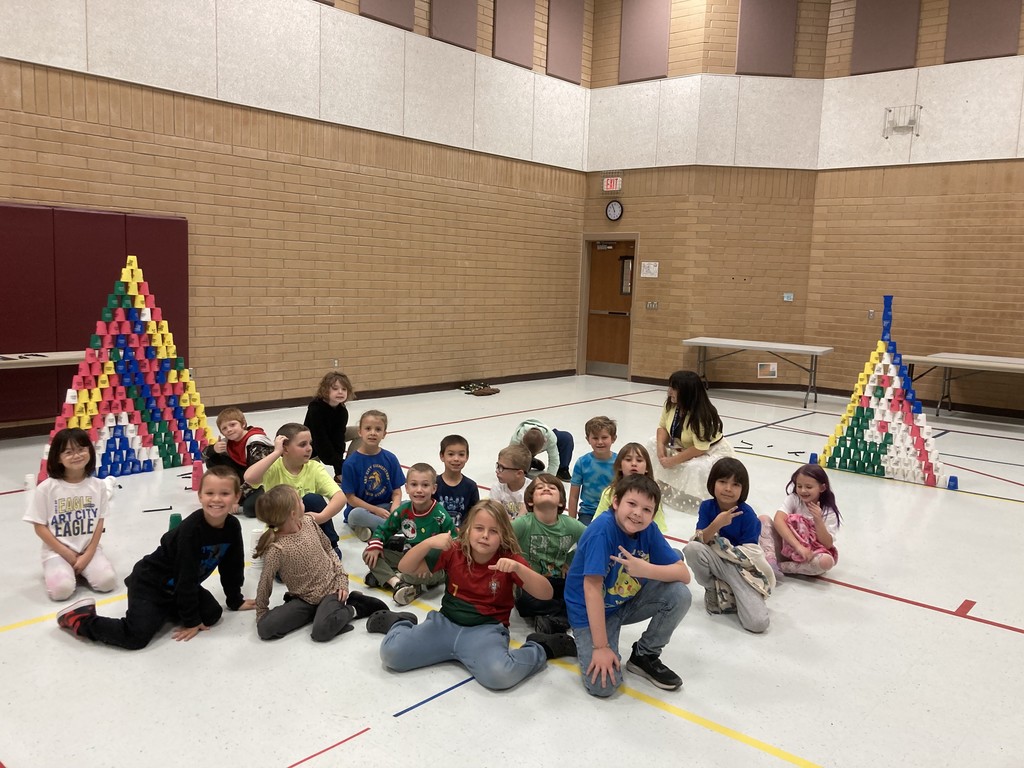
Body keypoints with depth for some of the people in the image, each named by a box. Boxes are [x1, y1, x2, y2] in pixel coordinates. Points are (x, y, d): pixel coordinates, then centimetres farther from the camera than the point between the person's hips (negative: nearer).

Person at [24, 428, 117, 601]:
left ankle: (80, 570, 11)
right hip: (57, 551, -2)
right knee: (61, 589, -25)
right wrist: (67, 554, -10)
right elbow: (40, 527, -6)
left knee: (107, 582, -20)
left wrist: (88, 555, -9)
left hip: (89, 549, 2)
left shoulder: (98, 486, -3)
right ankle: (55, 571, 9)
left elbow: (99, 523, 1)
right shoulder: (46, 488, -11)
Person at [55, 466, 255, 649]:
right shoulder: (190, 529, -30)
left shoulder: (232, 527, -11)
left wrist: (235, 601, 12)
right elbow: (186, 575, -25)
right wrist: (191, 620, -18)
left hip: (178, 586, 8)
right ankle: (80, 620, -1)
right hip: (150, 583, -7)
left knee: (212, 614, -1)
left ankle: (164, 609, 19)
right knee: (137, 637, -22)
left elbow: (232, 566, 5)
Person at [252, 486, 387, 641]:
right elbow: (265, 584, -9)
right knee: (264, 628, -20)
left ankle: (352, 609, 2)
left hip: (331, 588, 0)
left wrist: (342, 579, 0)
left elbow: (328, 549, 7)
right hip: (304, 598, 1)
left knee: (321, 631, -28)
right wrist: (261, 613, 0)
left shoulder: (308, 521, -6)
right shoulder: (276, 549, -20)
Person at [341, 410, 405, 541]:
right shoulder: (351, 462, -6)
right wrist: (376, 510, -15)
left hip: (385, 507, 3)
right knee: (356, 514, -37)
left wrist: (394, 509, -16)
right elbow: (350, 497, -7)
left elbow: (397, 491, 5)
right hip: (362, 508, -3)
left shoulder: (390, 459, 3)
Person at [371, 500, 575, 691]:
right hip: (446, 624, 3)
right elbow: (405, 568, -7)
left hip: (486, 630, -2)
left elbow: (546, 594, -18)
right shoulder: (453, 551, -5)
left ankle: (541, 649, -1)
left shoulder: (509, 560, -9)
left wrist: (517, 568, -34)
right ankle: (398, 623, 23)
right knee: (391, 652, -15)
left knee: (500, 675, -34)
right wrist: (428, 543, -26)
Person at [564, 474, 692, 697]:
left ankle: (645, 656, 6)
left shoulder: (649, 530, -10)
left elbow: (684, 574, -11)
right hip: (590, 611, -6)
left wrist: (646, 569, -31)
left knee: (679, 594, -16)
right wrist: (601, 647, -27)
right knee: (603, 685, -21)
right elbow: (592, 588, -29)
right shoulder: (602, 530, -28)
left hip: (628, 603, 6)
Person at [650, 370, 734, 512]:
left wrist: (672, 461, -31)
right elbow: (663, 426, -1)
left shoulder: (701, 415, -36)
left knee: (694, 468, -38)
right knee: (653, 444, -6)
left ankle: (691, 499, -8)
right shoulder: (671, 404, -14)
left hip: (712, 451, -8)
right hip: (684, 446, 8)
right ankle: (664, 485, 3)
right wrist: (661, 445, -22)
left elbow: (700, 449, -35)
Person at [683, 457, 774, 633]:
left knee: (758, 623, -23)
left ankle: (731, 592, 8)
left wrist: (716, 543, -15)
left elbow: (747, 555, -15)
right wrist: (716, 525, -33)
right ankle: (713, 589, -3)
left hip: (742, 568, -3)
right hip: (715, 564, 3)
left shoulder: (747, 514, -15)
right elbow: (699, 540, -16)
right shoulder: (707, 507, -7)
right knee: (692, 548, -31)